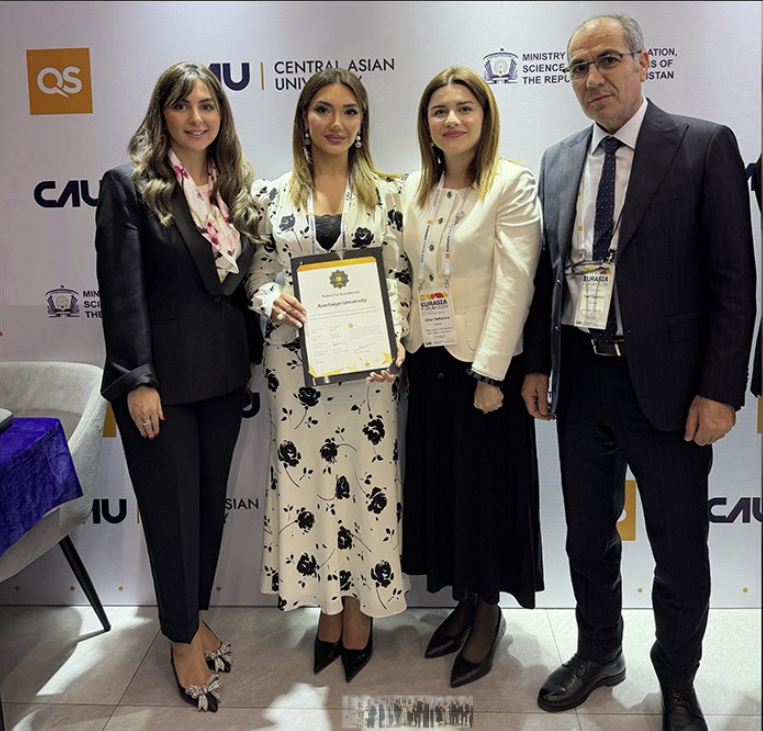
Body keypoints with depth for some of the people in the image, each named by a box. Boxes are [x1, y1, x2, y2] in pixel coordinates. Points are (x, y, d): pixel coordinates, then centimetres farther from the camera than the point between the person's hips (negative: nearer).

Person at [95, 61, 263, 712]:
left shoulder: (235, 188, 9)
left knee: (211, 504, 17)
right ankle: (183, 640, 28)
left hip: (224, 376, 6)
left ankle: (196, 616, 38)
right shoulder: (129, 187, -8)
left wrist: (252, 356, 9)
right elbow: (122, 291, -13)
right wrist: (137, 380, -17)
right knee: (173, 510, 8)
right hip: (160, 377, -5)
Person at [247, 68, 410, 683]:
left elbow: (400, 277, 3)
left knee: (365, 476, 5)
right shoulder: (273, 195, 6)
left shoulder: (386, 193, 4)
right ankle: (329, 608, 26)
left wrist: (393, 340, -12)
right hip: (295, 359, 1)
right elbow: (259, 274, 9)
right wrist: (273, 300, -13)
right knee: (305, 477, 6)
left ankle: (359, 611, 25)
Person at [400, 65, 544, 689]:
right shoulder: (416, 188, 10)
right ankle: (464, 601, 32)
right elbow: (406, 274, 12)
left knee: (486, 485, 5)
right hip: (428, 361, 6)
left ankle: (489, 612, 26)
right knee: (438, 481, 13)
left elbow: (513, 284, -15)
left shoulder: (512, 183, -8)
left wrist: (490, 373, -19)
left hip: (486, 364, -6)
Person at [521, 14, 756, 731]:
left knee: (680, 550, 10)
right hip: (580, 382, 4)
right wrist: (537, 365, 8)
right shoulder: (557, 161, 9)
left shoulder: (705, 147, -5)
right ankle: (598, 653, 41)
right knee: (588, 536, 18)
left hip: (665, 384, -4)